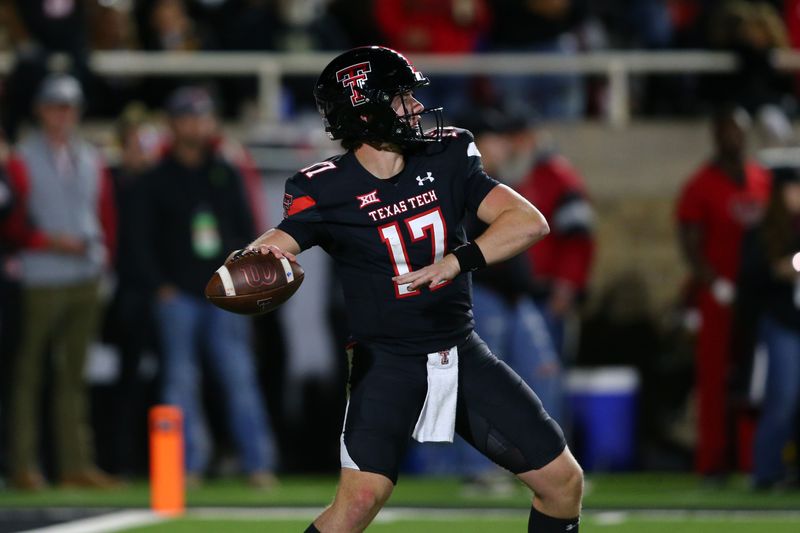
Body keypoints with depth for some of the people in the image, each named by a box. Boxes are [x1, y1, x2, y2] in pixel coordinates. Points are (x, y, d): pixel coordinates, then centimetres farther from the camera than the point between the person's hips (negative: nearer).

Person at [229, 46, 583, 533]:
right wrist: (250, 261, -49)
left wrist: (455, 262, -27)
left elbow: (530, 222, -11)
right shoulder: (328, 191, -12)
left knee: (564, 482, 3)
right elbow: (270, 248, -24)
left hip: (463, 355, 5)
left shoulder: (446, 159, -2)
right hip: (386, 361, -4)